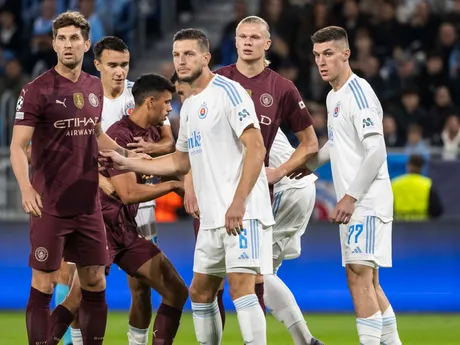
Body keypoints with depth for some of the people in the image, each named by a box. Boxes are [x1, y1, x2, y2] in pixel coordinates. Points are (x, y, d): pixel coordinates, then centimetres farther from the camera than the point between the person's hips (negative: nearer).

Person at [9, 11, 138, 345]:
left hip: (88, 205, 5)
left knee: (95, 284, 8)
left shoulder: (94, 87, 9)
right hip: (50, 207, -5)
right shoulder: (37, 90, -9)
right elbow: (18, 146, -14)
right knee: (44, 286, -3)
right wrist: (26, 188, -29)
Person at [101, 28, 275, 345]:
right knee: (200, 292, 11)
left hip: (242, 212, -9)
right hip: (211, 217, 9)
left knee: (240, 287, -18)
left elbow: (256, 148, -16)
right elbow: (181, 162, 29)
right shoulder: (188, 107, 18)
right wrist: (127, 164, 25)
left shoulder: (228, 92, -9)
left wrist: (238, 201, -23)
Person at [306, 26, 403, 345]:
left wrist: (350, 197, -21)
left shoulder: (358, 93, -14)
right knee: (368, 281, 11)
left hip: (367, 201, -10)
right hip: (355, 203, 10)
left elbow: (376, 152, -20)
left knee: (359, 276, -14)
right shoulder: (333, 97, 15)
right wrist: (308, 164, 23)